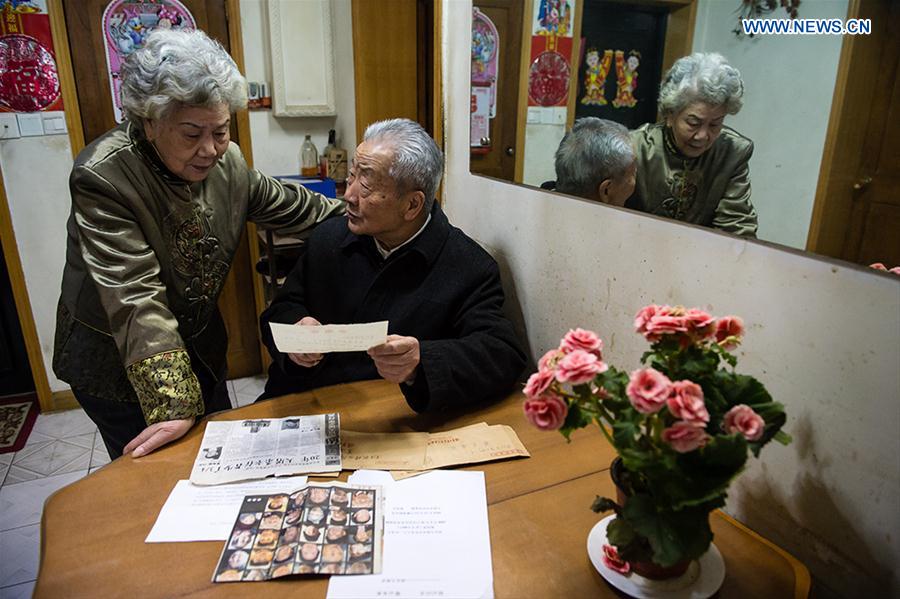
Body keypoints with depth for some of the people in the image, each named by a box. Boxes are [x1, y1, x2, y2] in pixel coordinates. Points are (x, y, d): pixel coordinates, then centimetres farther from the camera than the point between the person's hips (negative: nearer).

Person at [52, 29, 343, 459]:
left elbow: (289, 207, 6)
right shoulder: (102, 177, -25)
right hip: (117, 367, -5)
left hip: (200, 349, 6)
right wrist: (172, 405, -33)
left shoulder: (227, 160, -9)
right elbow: (136, 299, -31)